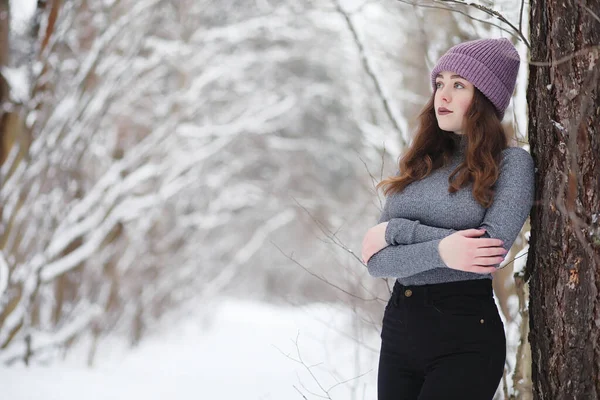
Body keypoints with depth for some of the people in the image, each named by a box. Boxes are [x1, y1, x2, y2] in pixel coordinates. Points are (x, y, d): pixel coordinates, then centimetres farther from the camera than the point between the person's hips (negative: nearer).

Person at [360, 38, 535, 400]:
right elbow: (376, 260, 0)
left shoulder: (511, 162, -4)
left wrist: (396, 229, -10)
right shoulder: (418, 165, 9)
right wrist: (439, 251, -19)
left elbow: (491, 249, -19)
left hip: (467, 334, -5)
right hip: (398, 326, 5)